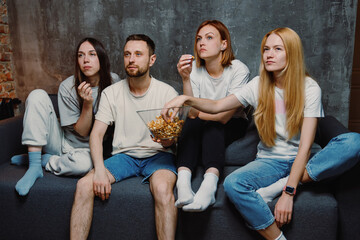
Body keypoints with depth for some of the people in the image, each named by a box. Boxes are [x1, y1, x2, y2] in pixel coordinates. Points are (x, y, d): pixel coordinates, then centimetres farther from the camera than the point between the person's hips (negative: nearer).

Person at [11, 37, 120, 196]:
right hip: (61, 142, 1)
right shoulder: (68, 87, -11)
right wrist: (87, 104, -25)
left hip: (84, 150, 0)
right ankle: (34, 166, -22)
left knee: (84, 163, -40)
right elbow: (81, 132, -11)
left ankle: (44, 160, -6)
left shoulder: (113, 81, -6)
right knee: (38, 95, -21)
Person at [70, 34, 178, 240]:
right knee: (84, 185, -22)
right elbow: (96, 134, -3)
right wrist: (100, 170, -19)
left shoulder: (167, 92, -2)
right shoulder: (111, 93, 3)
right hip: (124, 155, 3)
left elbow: (172, 141, -1)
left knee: (162, 188, -35)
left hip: (158, 154, -2)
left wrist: (167, 140, -28)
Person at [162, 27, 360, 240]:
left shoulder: (309, 88, -8)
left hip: (300, 161, -1)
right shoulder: (259, 85, 2)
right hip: (270, 160, 1)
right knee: (233, 184, -31)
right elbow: (217, 106, 2)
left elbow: (305, 146, -17)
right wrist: (187, 99, -18)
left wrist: (288, 192, -26)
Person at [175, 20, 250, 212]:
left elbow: (224, 116, -24)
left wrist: (198, 114, -12)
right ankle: (183, 182, -44)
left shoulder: (239, 70, -17)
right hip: (200, 126, 2)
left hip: (233, 125, -2)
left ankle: (209, 185, -48)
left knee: (212, 126, -33)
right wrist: (185, 79, -29)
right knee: (191, 124, -30)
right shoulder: (194, 69, -9)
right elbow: (193, 113, -20)